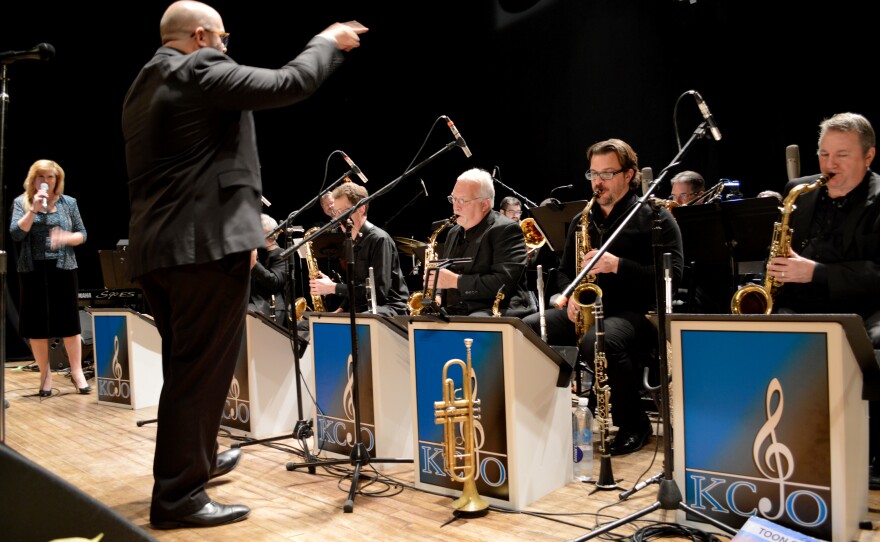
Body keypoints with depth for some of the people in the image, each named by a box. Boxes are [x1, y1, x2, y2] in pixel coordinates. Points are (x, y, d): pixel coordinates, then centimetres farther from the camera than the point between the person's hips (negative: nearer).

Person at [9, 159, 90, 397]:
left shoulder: (69, 203, 6)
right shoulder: (21, 202, 4)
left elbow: (82, 235, 7)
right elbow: (16, 234, -8)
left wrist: (65, 238, -13)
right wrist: (33, 209, -15)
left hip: (64, 268, 0)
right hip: (33, 270, 0)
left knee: (69, 322, 1)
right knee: (36, 324, 3)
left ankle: (77, 372, 11)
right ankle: (45, 374, 14)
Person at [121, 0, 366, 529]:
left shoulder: (143, 87, 19)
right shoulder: (201, 71, -10)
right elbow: (288, 84, -11)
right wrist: (330, 43, 6)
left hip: (158, 248, 10)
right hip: (207, 243, -10)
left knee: (186, 365, 22)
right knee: (203, 369, -3)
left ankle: (194, 457, 38)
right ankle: (179, 495, 4)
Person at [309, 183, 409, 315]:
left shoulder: (379, 239, -14)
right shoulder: (351, 241, 15)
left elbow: (378, 291, -22)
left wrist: (334, 287, -19)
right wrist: (341, 309, 2)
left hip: (388, 308, -9)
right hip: (360, 309, 9)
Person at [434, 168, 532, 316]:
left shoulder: (506, 230, -5)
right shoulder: (454, 233, 20)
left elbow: (504, 284, -17)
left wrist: (456, 281, -16)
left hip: (496, 313, -7)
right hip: (454, 314, 7)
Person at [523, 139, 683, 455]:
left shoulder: (654, 217, 1)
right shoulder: (582, 220, 18)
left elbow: (673, 273, -10)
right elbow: (565, 270, 24)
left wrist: (618, 265, -20)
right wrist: (571, 297, 1)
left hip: (635, 311, -6)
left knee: (598, 343, -39)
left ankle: (634, 425, -13)